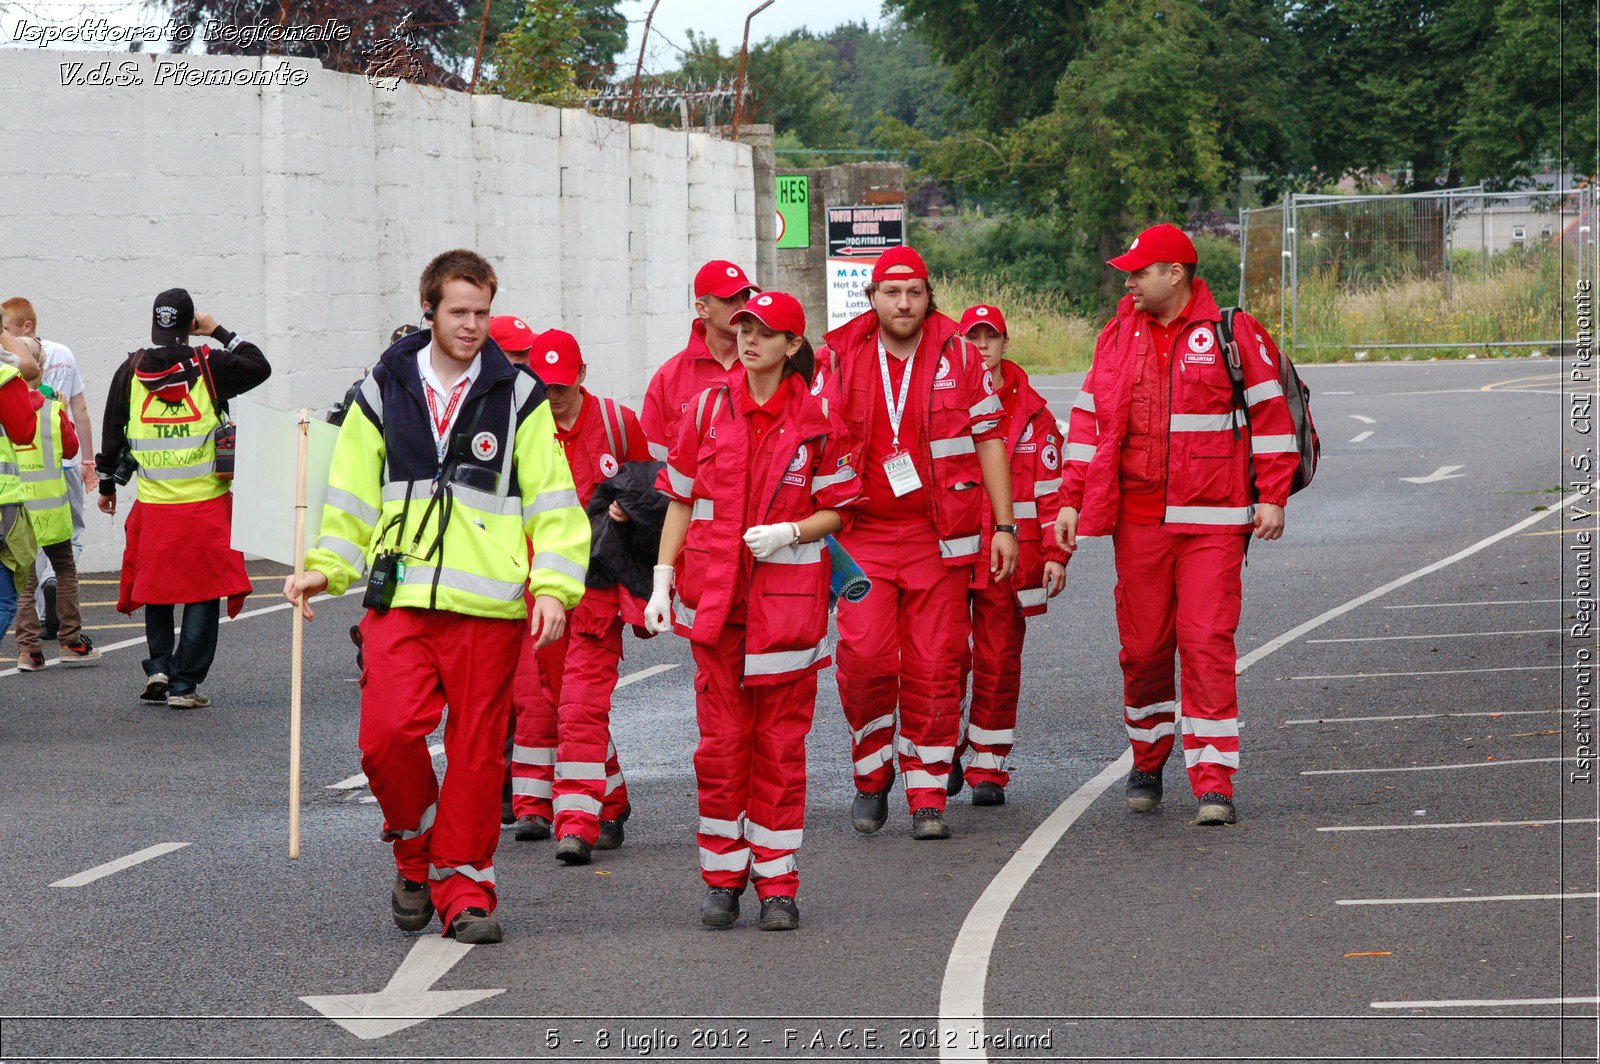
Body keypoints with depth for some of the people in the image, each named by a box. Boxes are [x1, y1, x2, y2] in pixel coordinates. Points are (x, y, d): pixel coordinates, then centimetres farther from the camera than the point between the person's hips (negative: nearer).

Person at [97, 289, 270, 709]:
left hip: (152, 505, 2)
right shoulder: (208, 366, -5)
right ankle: (183, 683, 0)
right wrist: (221, 333, 13)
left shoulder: (130, 372, 3)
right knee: (203, 593, 4)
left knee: (156, 585, 20)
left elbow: (112, 434, 9)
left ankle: (158, 666, 9)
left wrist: (106, 486, 20)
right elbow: (260, 367, 7)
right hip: (205, 502, -2)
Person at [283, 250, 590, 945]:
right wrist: (326, 568, 7)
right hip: (399, 595, 1)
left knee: (477, 751, 0)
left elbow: (551, 502, 6)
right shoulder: (384, 392, 10)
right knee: (388, 734, -15)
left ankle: (464, 889, 12)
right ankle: (416, 851, 11)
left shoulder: (518, 397, 6)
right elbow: (353, 494, 18)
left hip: (488, 602, -1)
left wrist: (553, 586, -5)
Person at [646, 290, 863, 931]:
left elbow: (838, 510, 4)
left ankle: (777, 884, 7)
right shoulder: (709, 408, 5)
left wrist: (788, 532, -14)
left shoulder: (818, 419, 0)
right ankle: (722, 879, 12)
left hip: (788, 598, -1)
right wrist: (662, 580, 3)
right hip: (716, 597, 2)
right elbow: (680, 500, 10)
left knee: (781, 744, 2)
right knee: (720, 743, 2)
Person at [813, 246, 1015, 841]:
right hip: (862, 533, 0)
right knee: (865, 655, -12)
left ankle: (928, 797, 6)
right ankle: (872, 775, 10)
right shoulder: (839, 358, 4)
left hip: (940, 536, 0)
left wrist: (1004, 526, 4)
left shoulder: (958, 356, 3)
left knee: (935, 666, -2)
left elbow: (989, 439, 7)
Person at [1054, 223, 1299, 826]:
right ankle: (1147, 764, 28)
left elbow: (1269, 412, 1)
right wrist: (1070, 500, 9)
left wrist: (1272, 497, -3)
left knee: (1208, 644, -10)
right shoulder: (1118, 336, 11)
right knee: (1143, 647, 8)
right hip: (1138, 521, 4)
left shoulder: (1231, 333, -2)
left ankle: (1214, 784, -9)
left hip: (1212, 520, -4)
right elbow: (1089, 420, 14)